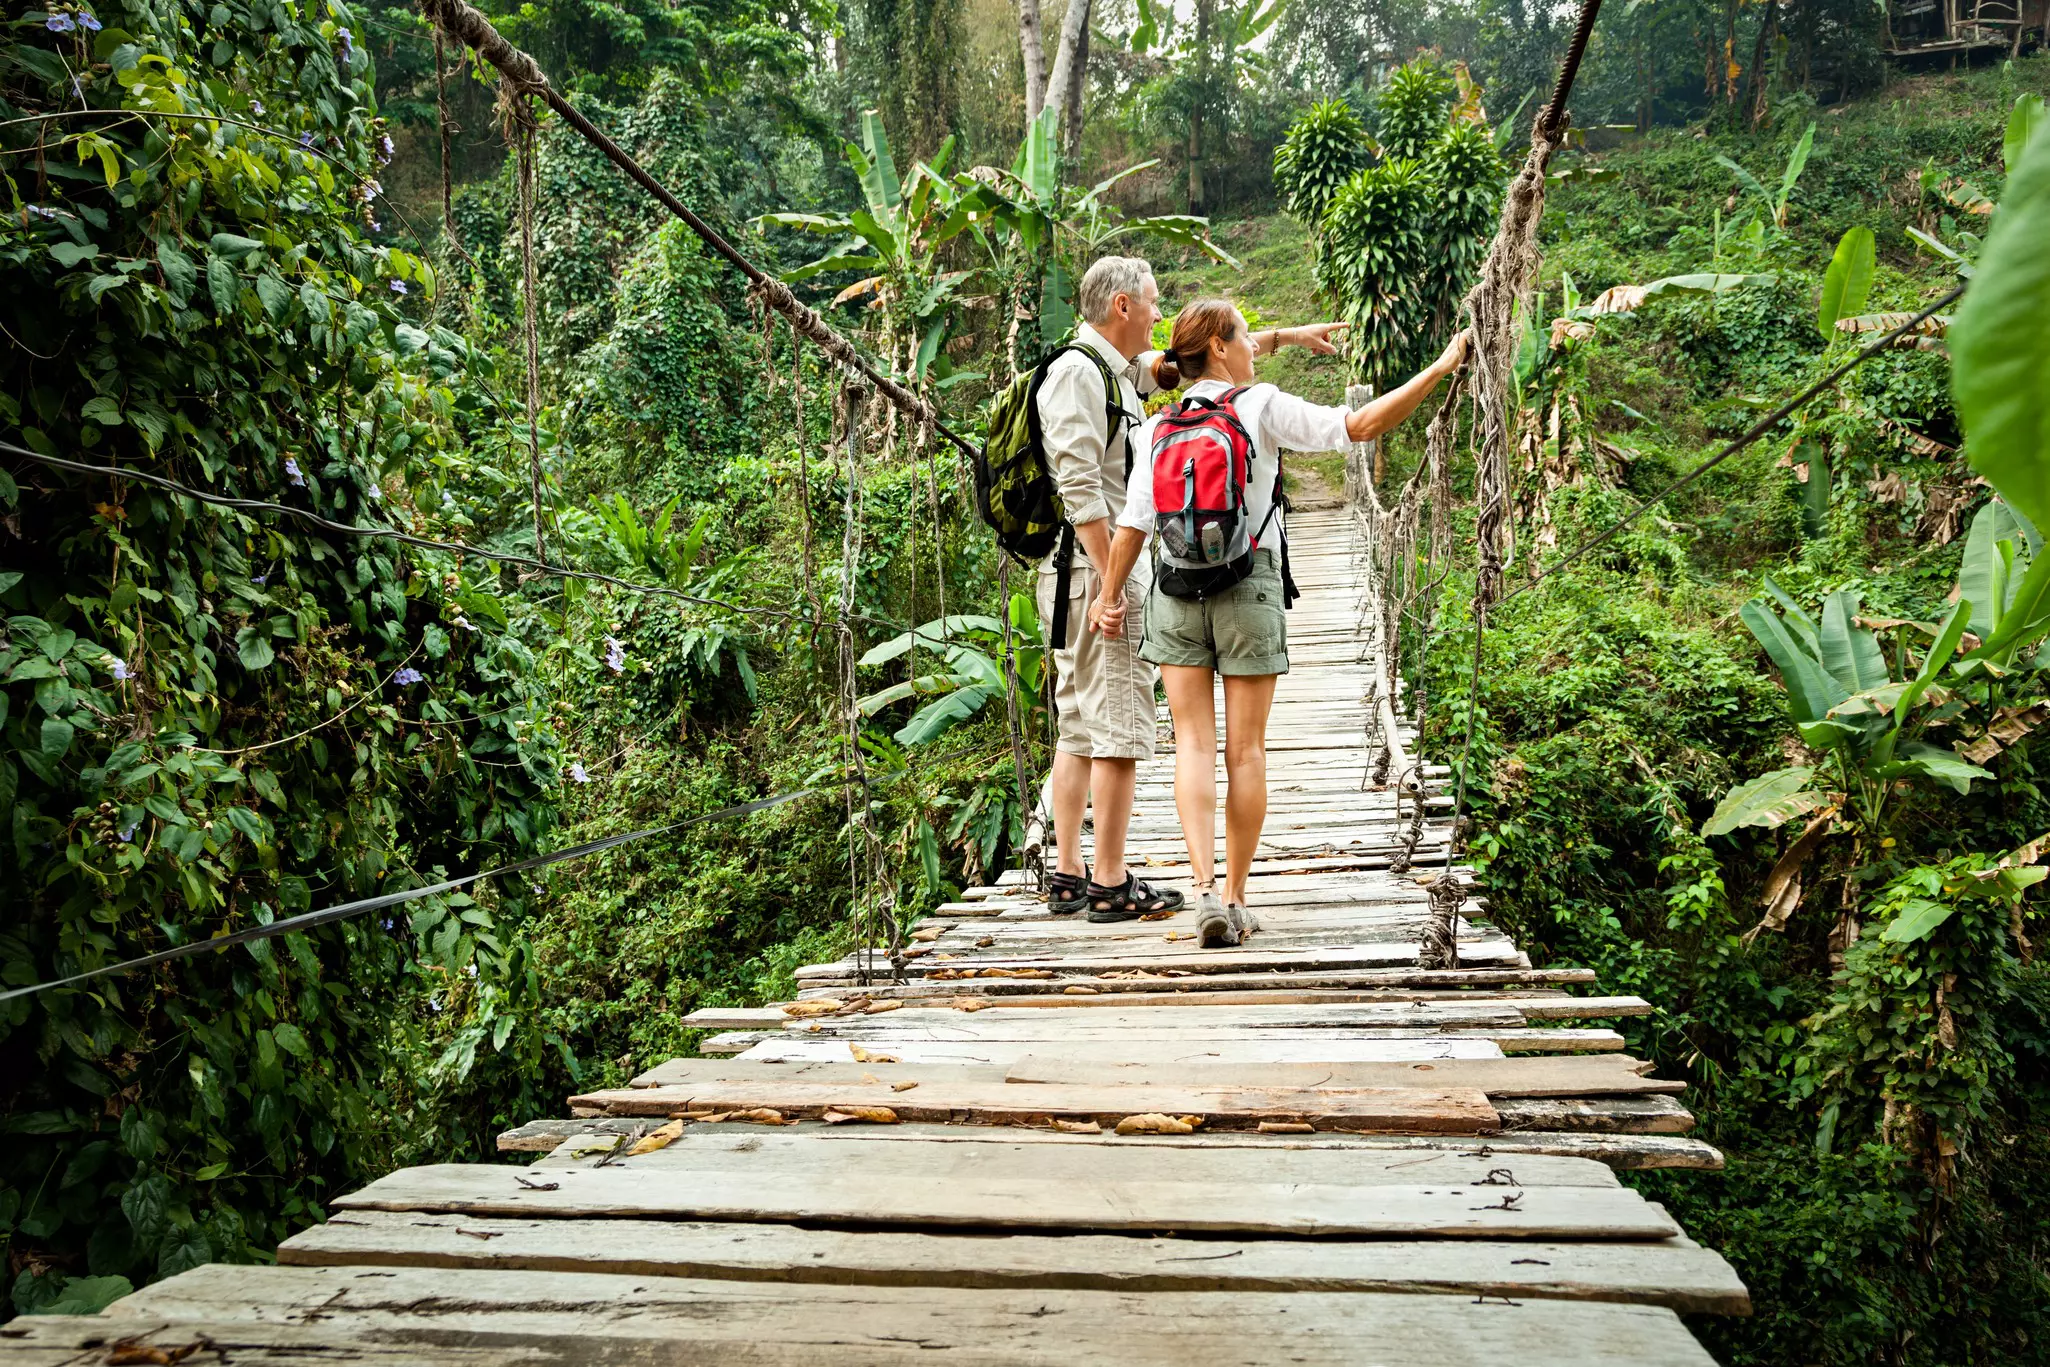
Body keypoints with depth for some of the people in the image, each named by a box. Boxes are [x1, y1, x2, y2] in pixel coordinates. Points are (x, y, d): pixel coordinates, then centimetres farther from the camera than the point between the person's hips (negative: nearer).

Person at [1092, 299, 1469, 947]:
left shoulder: (1158, 427, 5)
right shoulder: (1260, 405, -4)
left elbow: (1134, 523, 0)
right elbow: (1358, 425, -8)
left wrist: (1109, 596, 10)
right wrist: (1441, 368, -2)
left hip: (1176, 590, 3)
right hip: (1251, 587, -2)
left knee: (1194, 744, 3)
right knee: (1245, 750, 5)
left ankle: (1205, 889, -10)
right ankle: (1235, 898, 10)